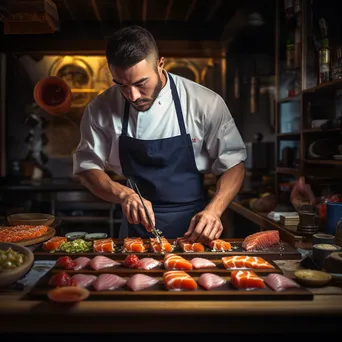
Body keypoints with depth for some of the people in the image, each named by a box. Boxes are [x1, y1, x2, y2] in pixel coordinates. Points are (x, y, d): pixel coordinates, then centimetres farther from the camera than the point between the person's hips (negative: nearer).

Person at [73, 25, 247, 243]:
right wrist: (123, 194, -18)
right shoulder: (101, 109, -7)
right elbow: (88, 167, 1)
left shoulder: (204, 103, -12)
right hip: (137, 230, 1)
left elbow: (233, 163, -5)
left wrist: (214, 210, -21)